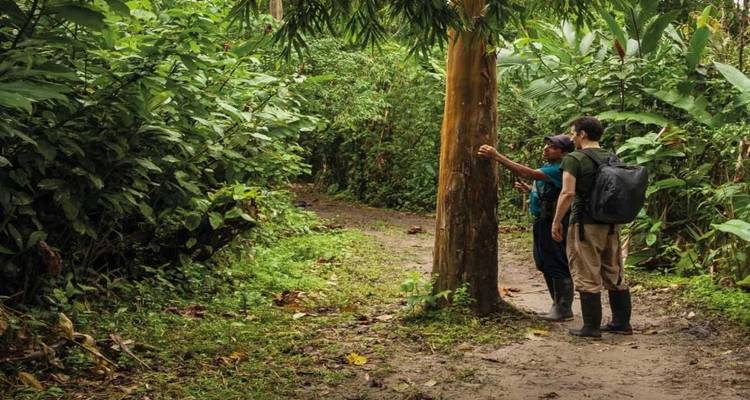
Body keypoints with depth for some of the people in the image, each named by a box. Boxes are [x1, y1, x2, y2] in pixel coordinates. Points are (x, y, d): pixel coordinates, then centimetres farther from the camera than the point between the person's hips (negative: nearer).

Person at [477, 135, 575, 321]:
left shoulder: (559, 170, -20)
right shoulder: (548, 167, 12)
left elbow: (527, 173, -30)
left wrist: (497, 157, -32)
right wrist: (527, 189, 9)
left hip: (552, 223, -11)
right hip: (541, 222, 11)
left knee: (557, 266, -3)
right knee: (545, 265, 16)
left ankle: (564, 309, 5)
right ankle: (558, 305, 27)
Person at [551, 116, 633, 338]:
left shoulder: (574, 159, -10)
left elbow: (567, 193, -18)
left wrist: (556, 221, -10)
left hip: (586, 225, -7)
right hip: (611, 224, 7)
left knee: (588, 277, -2)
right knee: (614, 274, 14)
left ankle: (591, 327, 0)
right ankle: (622, 322, 20)